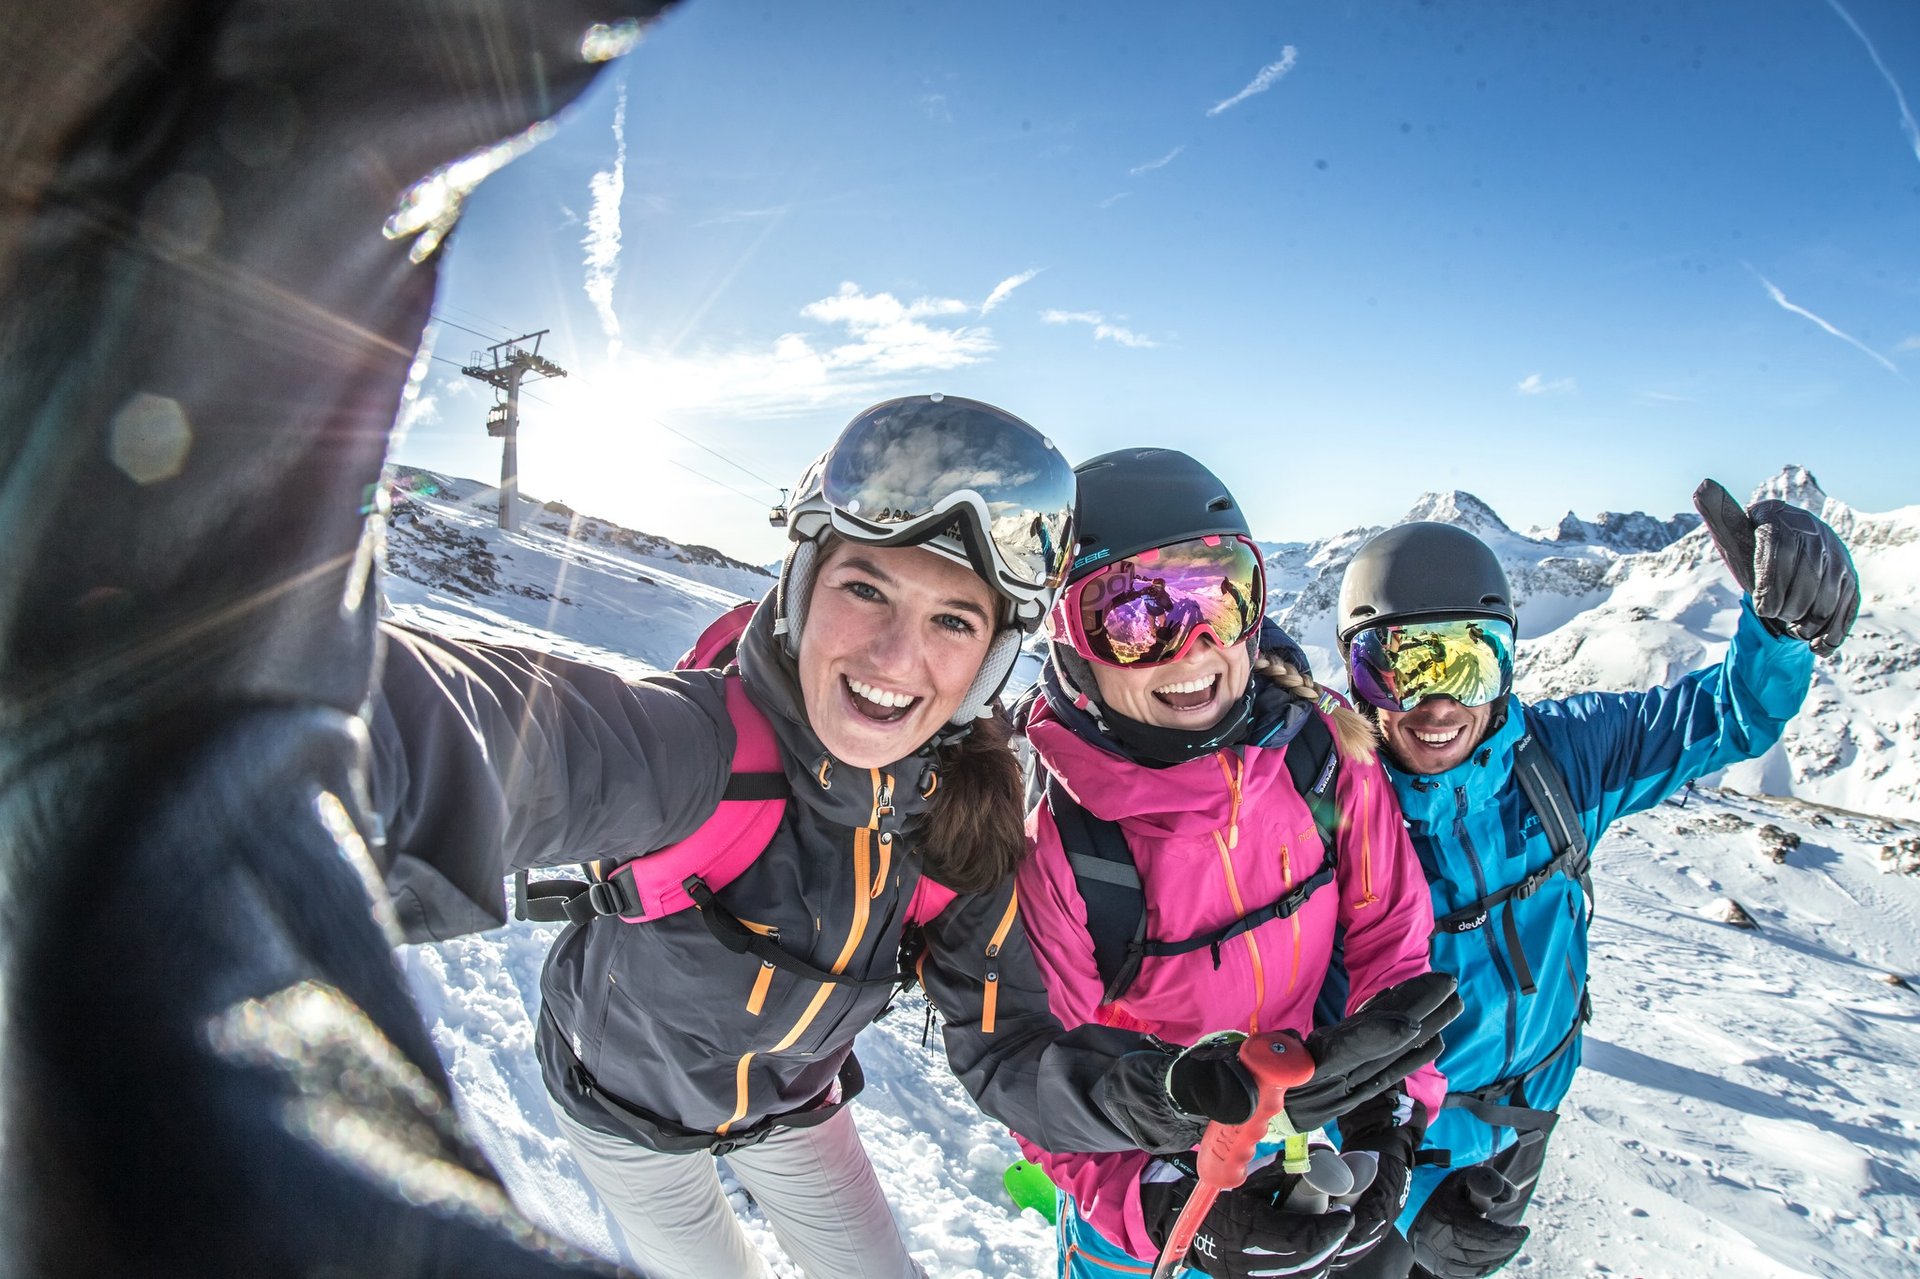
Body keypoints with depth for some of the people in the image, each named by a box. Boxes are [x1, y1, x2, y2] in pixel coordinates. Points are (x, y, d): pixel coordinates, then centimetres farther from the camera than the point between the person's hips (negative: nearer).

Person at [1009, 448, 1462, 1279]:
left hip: (1303, 1151, 4)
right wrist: (1175, 1212, -33)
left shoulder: (1324, 751, -19)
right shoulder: (1051, 842, -29)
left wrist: (1388, 1114, -13)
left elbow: (1388, 929, -6)